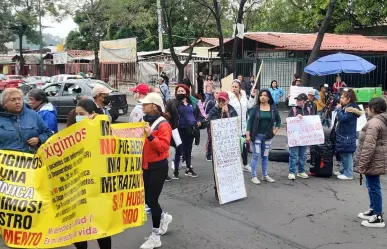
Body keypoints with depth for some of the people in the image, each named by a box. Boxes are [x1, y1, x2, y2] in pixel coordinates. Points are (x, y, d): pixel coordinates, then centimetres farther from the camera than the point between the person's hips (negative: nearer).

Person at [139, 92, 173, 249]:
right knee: (147, 198, 13)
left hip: (158, 167, -8)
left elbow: (163, 146, -26)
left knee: (152, 199, -4)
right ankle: (164, 217, 41)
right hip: (146, 166, 8)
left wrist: (150, 136, -35)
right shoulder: (144, 121, 9)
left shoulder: (163, 124, -16)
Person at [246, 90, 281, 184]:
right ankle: (253, 176, 4)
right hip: (256, 135, -3)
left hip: (268, 136, 3)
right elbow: (250, 121, -5)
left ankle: (265, 175, 23)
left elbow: (278, 120, 14)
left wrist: (275, 130, 3)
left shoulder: (273, 108, 3)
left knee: (265, 156, 11)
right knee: (256, 155, -2)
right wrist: (248, 135, -10)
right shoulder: (255, 108, -5)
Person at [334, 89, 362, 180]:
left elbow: (342, 118, -25)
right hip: (342, 134, 10)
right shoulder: (345, 107, 14)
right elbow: (339, 119, 18)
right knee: (343, 154, 17)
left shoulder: (351, 108, -16)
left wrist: (339, 109, -14)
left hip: (347, 136, -10)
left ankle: (348, 174, 1)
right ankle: (342, 171, 28)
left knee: (347, 155, -5)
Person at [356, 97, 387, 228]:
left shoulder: (374, 123, -22)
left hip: (374, 161, -10)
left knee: (373, 187, -3)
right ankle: (373, 210, 33)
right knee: (372, 186, 20)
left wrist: (362, 164, -22)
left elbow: (369, 146, -26)